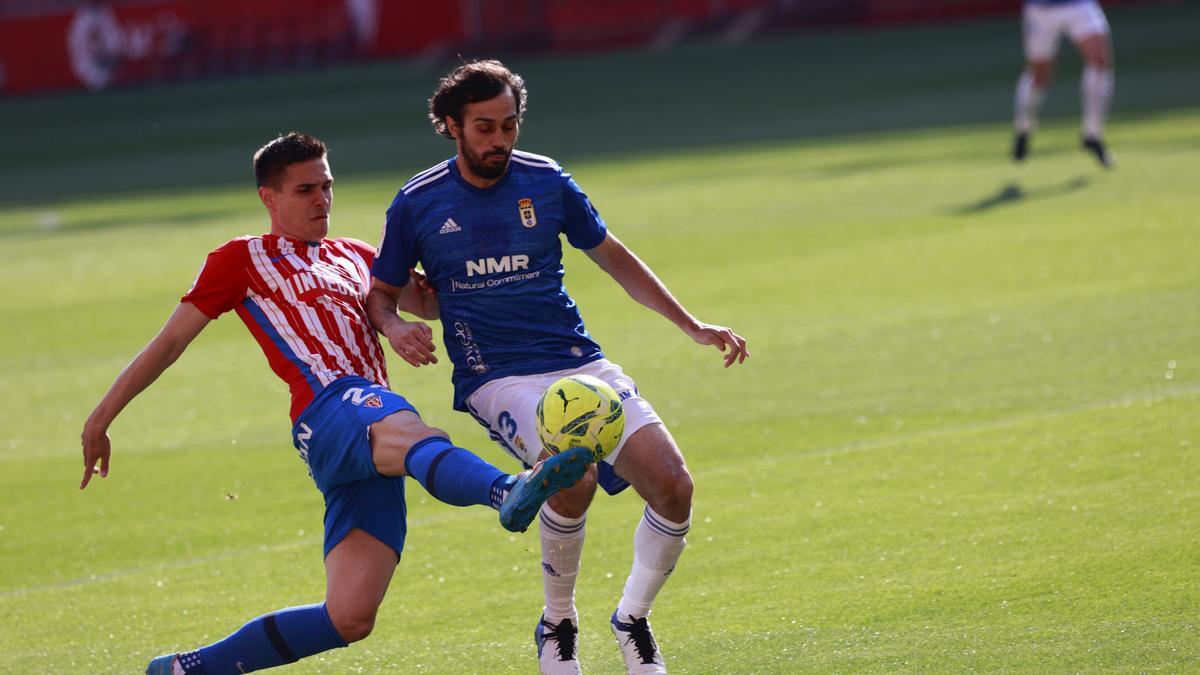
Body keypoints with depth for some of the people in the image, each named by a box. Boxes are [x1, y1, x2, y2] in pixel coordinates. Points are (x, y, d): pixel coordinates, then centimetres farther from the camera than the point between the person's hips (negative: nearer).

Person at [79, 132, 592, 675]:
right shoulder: (244, 259, 15)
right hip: (329, 408, -6)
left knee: (349, 618, -7)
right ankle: (510, 493, -76)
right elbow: (170, 341, 15)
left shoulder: (353, 257, 31)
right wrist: (100, 419, 13)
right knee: (413, 436, -42)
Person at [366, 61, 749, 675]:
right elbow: (382, 293, 13)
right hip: (496, 377, -3)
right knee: (573, 475, -32)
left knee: (672, 486, -16)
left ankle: (632, 620, 10)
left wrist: (694, 327, 14)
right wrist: (394, 328, -11)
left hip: (581, 364, 3)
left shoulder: (546, 182, 5)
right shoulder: (418, 203, 1)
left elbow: (614, 259, 16)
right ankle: (558, 625, -8)